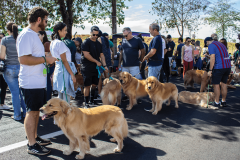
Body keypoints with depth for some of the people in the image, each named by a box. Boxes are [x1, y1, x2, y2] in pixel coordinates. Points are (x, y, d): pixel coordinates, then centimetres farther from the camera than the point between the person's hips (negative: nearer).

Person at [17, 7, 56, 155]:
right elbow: (23, 59, -26)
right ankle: (32, 145, 12)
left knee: (36, 110, 18)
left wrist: (46, 59, 13)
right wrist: (45, 59, -21)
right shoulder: (26, 35, -17)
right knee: (32, 112, 0)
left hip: (39, 82, 10)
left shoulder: (34, 35, 15)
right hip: (31, 83, -10)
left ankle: (35, 137, 32)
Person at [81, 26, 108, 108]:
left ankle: (92, 99, 32)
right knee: (87, 85, -5)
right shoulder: (86, 42, -8)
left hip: (96, 67, 7)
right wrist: (97, 62, -11)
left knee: (94, 84, 14)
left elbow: (101, 55, 13)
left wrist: (104, 65, 1)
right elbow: (86, 55, -16)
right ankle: (86, 102, 4)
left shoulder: (98, 43, 13)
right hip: (87, 68, -6)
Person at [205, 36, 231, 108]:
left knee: (216, 84, 1)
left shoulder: (211, 45, -5)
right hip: (228, 66, 8)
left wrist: (210, 70, -13)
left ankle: (217, 102, 5)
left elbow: (213, 58, -15)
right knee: (224, 83, 14)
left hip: (219, 67, -8)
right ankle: (224, 102, 22)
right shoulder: (221, 44, 21)